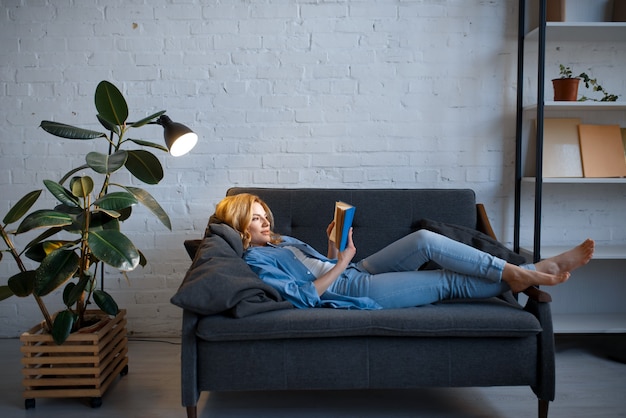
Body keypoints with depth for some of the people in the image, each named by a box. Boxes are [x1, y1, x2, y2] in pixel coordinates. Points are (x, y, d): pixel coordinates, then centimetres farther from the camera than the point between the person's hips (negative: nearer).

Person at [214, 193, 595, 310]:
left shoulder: (282, 242, 20)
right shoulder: (256, 260, -8)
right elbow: (302, 297, -20)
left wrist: (336, 246, 3)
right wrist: (340, 264, -19)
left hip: (357, 273, 8)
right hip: (353, 290, -8)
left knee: (426, 240, -11)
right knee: (447, 282, -16)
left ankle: (519, 273, -9)